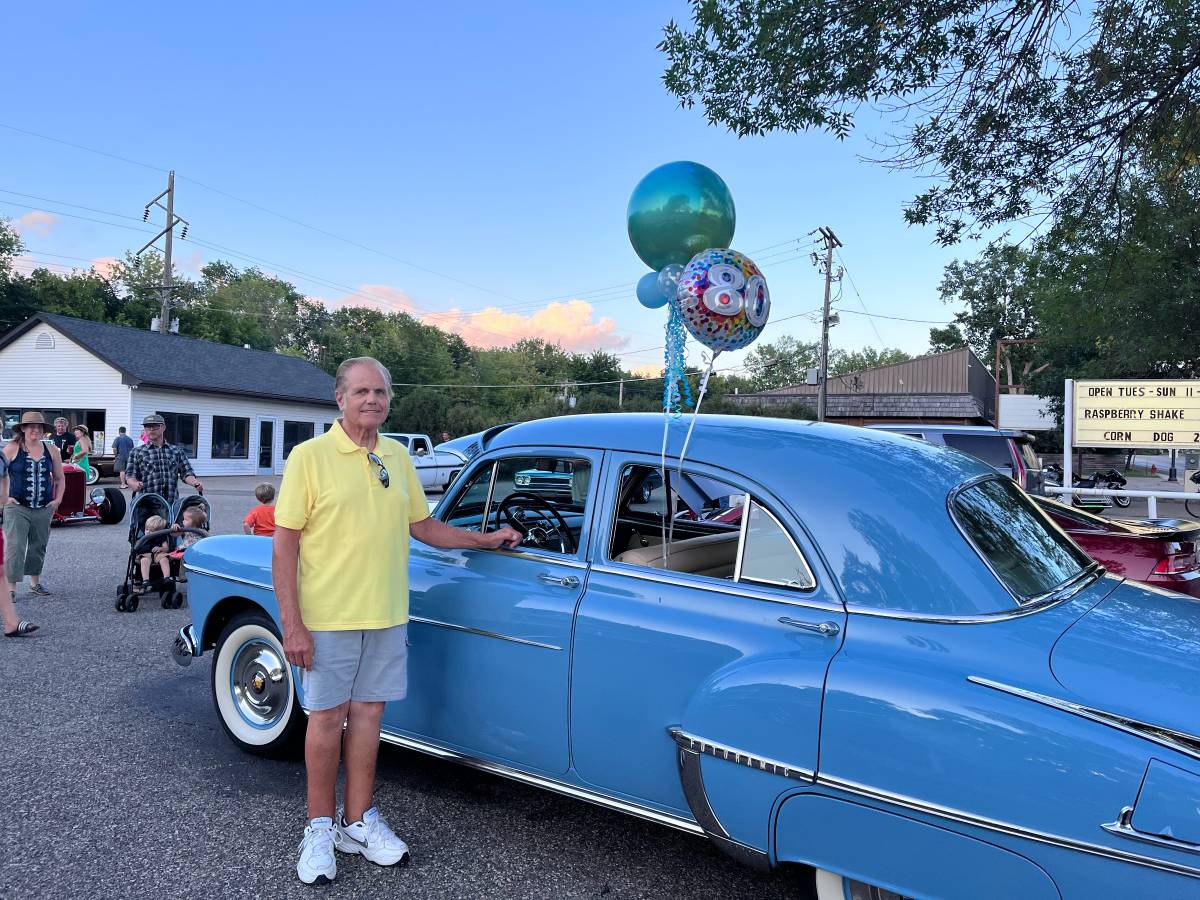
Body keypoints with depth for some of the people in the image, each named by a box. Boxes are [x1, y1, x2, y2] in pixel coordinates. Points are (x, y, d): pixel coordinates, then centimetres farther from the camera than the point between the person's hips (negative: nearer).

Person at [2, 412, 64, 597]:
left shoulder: (51, 450, 6)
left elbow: (60, 479, 15)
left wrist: (58, 499, 6)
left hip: (44, 509, 4)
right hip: (17, 507, -4)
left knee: (39, 546, 14)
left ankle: (35, 582, 29)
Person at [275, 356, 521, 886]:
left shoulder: (399, 458, 8)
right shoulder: (310, 456, -8)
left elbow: (423, 526, 18)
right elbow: (284, 544, -10)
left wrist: (488, 540, 15)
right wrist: (292, 625, -14)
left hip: (386, 617, 4)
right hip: (326, 619, -4)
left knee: (367, 713, 13)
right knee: (327, 718, 7)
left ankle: (358, 821, 28)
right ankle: (320, 827, 24)